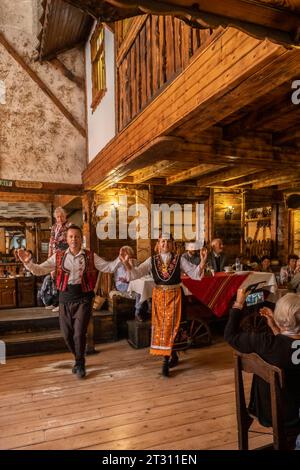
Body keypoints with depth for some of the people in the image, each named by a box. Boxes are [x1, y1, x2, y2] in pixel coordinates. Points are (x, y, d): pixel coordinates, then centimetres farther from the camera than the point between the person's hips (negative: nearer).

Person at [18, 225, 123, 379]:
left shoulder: (91, 257, -1)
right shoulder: (58, 256, 2)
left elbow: (108, 268, -1)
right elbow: (39, 270, 1)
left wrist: (119, 259, -17)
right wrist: (27, 262, -16)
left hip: (83, 298, -2)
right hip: (65, 298, 2)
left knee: (79, 333, -4)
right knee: (67, 334, 12)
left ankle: (80, 364, 22)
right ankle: (79, 359, 38)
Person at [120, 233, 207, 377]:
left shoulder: (179, 259, -7)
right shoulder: (152, 260, -4)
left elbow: (194, 273, -12)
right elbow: (136, 273, -11)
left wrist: (202, 262, -29)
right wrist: (126, 263, -29)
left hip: (174, 295, -2)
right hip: (158, 295, 2)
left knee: (170, 326, -2)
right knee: (160, 326, 10)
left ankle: (166, 361, 12)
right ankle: (172, 355, 31)